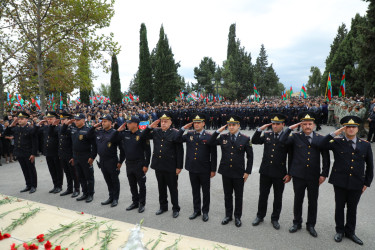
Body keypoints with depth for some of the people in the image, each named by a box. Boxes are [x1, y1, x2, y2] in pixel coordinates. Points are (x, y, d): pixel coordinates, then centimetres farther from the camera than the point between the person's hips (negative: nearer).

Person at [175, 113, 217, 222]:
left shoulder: (209, 137, -8)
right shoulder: (189, 134, 3)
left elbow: (214, 155, -5)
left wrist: (213, 170, -6)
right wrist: (183, 128, -6)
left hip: (205, 170, -3)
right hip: (192, 169, 3)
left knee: (205, 191, 12)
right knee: (195, 191, 16)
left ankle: (205, 212, 29)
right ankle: (196, 210, 33)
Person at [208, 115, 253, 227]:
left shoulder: (245, 139, -5)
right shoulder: (223, 137, 1)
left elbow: (250, 156, -1)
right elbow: (210, 143, 0)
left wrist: (247, 172, -5)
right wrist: (217, 131, -8)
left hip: (239, 173, -2)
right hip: (226, 172, 2)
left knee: (238, 196, 12)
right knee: (227, 195, 15)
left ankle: (237, 217, 30)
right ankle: (228, 215, 33)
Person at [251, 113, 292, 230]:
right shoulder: (267, 135, 3)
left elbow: (291, 157, -5)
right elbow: (254, 141, 5)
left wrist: (289, 174, -7)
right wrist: (260, 129, -7)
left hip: (280, 174, -2)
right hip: (265, 172, 3)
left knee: (278, 198, 13)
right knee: (263, 195, 14)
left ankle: (275, 219, 32)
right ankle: (260, 216, 32)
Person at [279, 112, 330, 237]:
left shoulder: (320, 138, 2)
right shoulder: (296, 137, -2)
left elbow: (326, 157, 5)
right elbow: (283, 140, -19)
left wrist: (324, 174, 0)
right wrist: (291, 128, -17)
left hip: (314, 176, 1)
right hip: (298, 175, -1)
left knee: (313, 201, 13)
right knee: (298, 200, 13)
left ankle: (311, 225, 33)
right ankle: (297, 223, 31)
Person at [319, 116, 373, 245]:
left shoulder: (365, 145, 3)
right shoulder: (337, 142, -3)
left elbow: (370, 165, 9)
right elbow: (322, 144, -20)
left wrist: (367, 183, 7)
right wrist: (335, 133, -20)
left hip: (357, 184, 2)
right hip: (340, 182, -2)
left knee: (352, 208, 16)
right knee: (340, 207, 11)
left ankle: (350, 232, 34)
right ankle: (339, 230, 29)